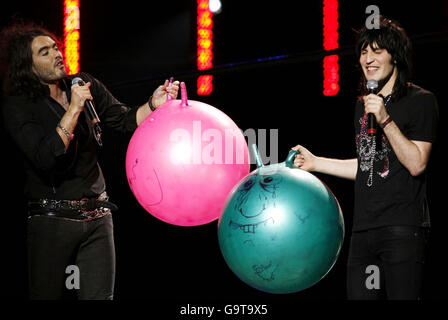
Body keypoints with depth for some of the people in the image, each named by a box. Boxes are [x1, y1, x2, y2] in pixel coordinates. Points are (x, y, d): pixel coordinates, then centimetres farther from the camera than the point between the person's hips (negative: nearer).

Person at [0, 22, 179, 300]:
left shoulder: (85, 85, 8)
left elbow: (125, 120, 6)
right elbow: (45, 158, -19)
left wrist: (153, 104, -13)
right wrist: (74, 109, -20)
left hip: (97, 216, 4)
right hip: (52, 219, -3)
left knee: (100, 295, -2)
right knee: (48, 295, 3)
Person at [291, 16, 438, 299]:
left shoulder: (420, 101, -4)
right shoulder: (363, 104, 18)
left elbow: (416, 164, -12)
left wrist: (385, 120, -19)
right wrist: (315, 162, 26)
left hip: (403, 229, -7)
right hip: (364, 229, 7)